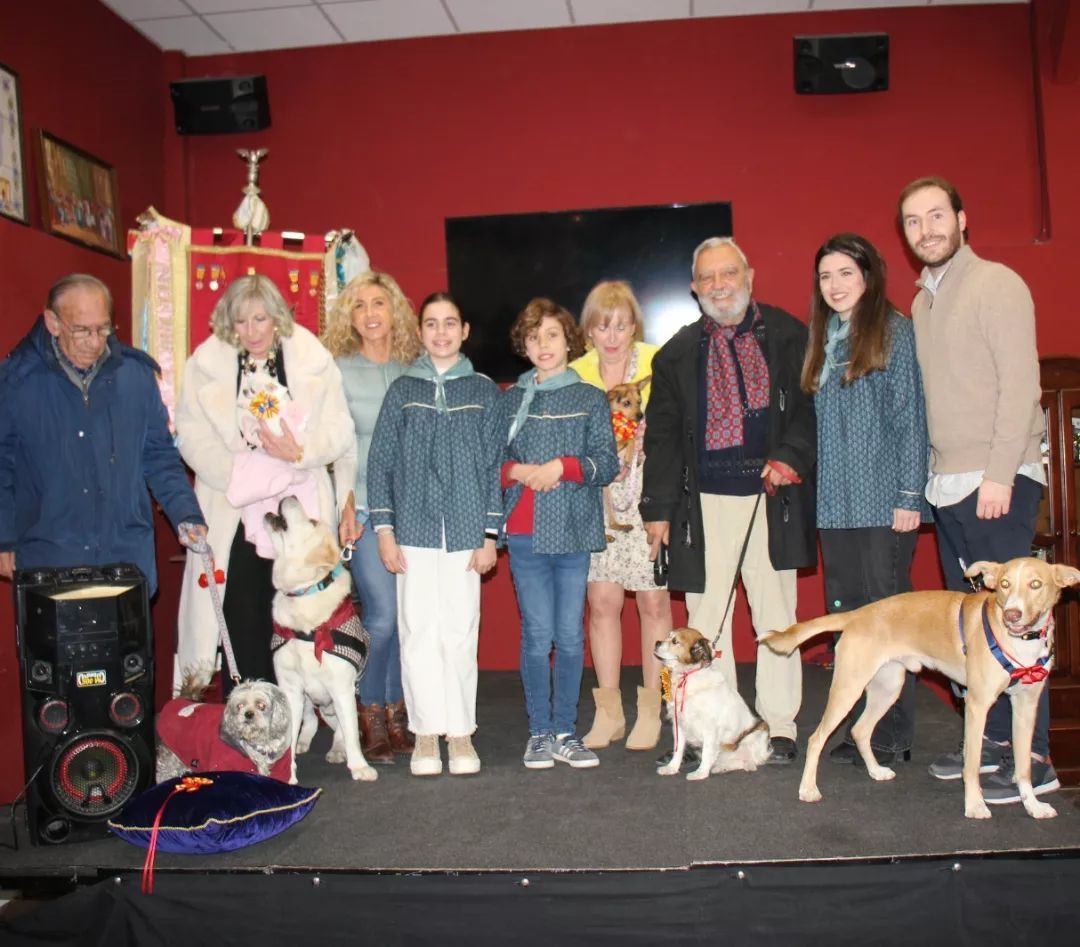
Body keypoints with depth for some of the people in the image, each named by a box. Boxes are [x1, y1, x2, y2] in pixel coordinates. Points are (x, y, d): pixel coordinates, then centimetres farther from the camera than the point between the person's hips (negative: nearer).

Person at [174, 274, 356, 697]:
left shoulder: (314, 359, 2)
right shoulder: (205, 364, 4)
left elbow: (339, 429, 0)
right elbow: (192, 437, -1)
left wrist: (301, 452, -19)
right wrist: (242, 472, -14)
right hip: (234, 513, 0)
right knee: (241, 619, 2)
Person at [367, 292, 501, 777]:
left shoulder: (483, 391, 7)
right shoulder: (403, 390, 8)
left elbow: (494, 465, 5)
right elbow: (380, 462, 7)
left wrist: (490, 535, 0)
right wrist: (384, 530, -1)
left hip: (465, 531, 0)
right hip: (413, 529, 1)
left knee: (460, 632, 1)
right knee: (419, 631, 1)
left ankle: (460, 731, 13)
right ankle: (426, 732, 11)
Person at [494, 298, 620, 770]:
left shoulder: (590, 398, 6)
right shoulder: (509, 399, 11)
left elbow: (607, 463, 0)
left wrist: (563, 467, -14)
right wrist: (518, 472, -8)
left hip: (573, 533, 0)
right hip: (525, 534, 1)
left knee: (571, 636, 3)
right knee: (537, 635, 0)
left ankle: (565, 731, 14)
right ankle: (540, 732, 11)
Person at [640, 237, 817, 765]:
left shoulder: (788, 336, 6)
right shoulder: (677, 353, 11)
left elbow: (811, 406, 3)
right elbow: (661, 435, 10)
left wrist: (790, 455, -15)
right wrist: (657, 506, 4)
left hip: (772, 496, -1)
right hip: (705, 502, 2)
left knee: (775, 616, 5)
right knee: (705, 617, 3)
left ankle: (778, 727, 16)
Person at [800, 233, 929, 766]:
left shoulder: (892, 328, -1)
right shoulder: (822, 337, 15)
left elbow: (910, 416, -6)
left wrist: (909, 496, -11)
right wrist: (818, 489, 9)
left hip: (883, 501, -6)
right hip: (835, 503, 6)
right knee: (847, 616, 7)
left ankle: (893, 736, 8)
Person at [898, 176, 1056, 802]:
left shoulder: (997, 284, -5)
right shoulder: (923, 299, 17)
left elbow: (1020, 384, -12)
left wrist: (999, 474, -18)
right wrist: (929, 474, 10)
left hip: (998, 480, -7)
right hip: (947, 484, 8)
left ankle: (1034, 758, 2)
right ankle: (995, 738, 21)